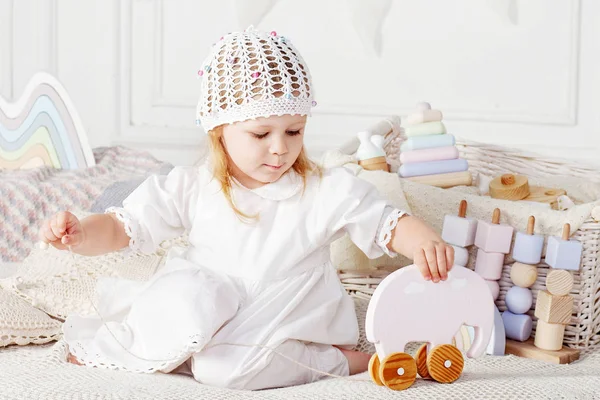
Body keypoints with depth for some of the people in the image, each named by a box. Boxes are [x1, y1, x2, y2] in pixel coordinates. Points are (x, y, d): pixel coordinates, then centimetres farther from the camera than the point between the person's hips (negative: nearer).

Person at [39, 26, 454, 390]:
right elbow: (122, 228, -1)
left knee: (228, 367, -32)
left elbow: (390, 225, -6)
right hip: (208, 306, 2)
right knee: (184, 300, -34)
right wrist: (79, 233, -22)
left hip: (284, 323, -1)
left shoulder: (328, 192, -5)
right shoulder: (191, 189, -3)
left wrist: (424, 241, -29)